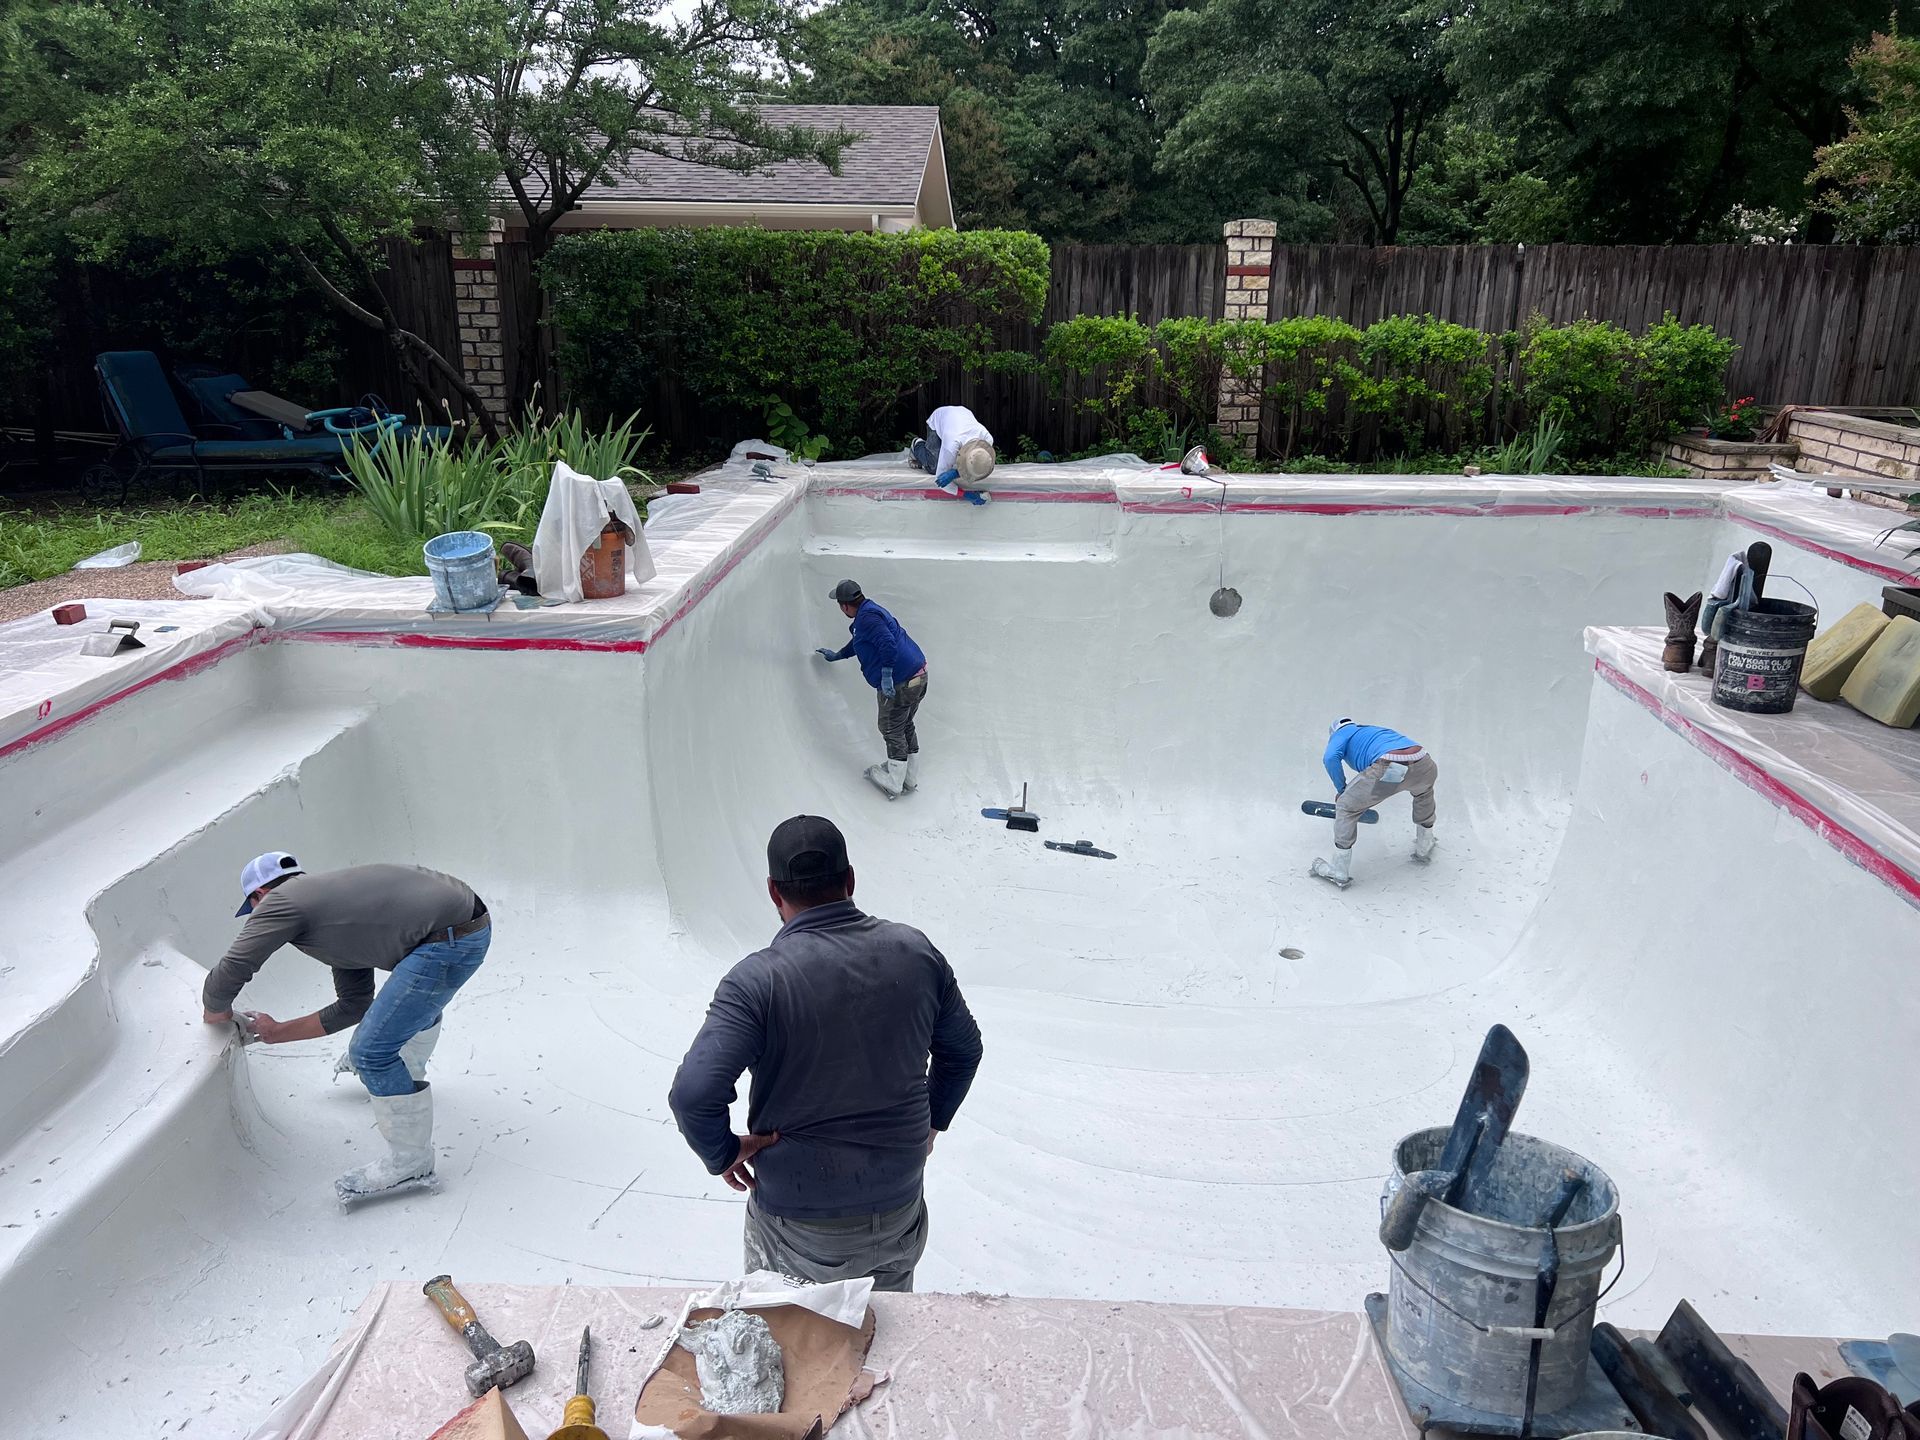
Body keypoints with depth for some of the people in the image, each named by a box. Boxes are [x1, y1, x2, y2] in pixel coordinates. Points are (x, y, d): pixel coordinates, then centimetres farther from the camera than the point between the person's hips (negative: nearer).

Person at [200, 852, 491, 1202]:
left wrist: (217, 1014, 22)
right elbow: (352, 1007, 29)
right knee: (419, 999, 39)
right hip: (472, 918, 10)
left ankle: (410, 1161, 14)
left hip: (450, 939, -10)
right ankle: (408, 1071, 67)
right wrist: (278, 1032, 38)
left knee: (373, 1050, -2)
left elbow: (227, 977, -1)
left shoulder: (280, 900, 3)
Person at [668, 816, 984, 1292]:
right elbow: (964, 1049, 5)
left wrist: (723, 1154, -10)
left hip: (800, 1227, -3)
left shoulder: (757, 980, -22)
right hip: (900, 1212, 4)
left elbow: (693, 1093, -29)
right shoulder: (915, 951, -8)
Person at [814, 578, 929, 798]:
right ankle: (911, 778, 29)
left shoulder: (867, 617, -14)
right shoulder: (871, 611, 20)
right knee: (906, 726, 20)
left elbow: (888, 643, -28)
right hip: (919, 676, 10)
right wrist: (837, 655, 51)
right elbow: (858, 642, 38)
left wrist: (886, 675, -26)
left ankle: (893, 784, 10)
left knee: (891, 730, 3)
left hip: (899, 683, -10)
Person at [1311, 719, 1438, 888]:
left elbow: (1330, 758, 2)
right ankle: (1424, 849, 53)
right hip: (1424, 765, 6)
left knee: (1346, 806, 13)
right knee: (1423, 791, 41)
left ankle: (1339, 874, 16)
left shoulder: (1341, 733, 23)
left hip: (1388, 768, -6)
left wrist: (1341, 789, 15)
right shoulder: (1375, 729, 42)